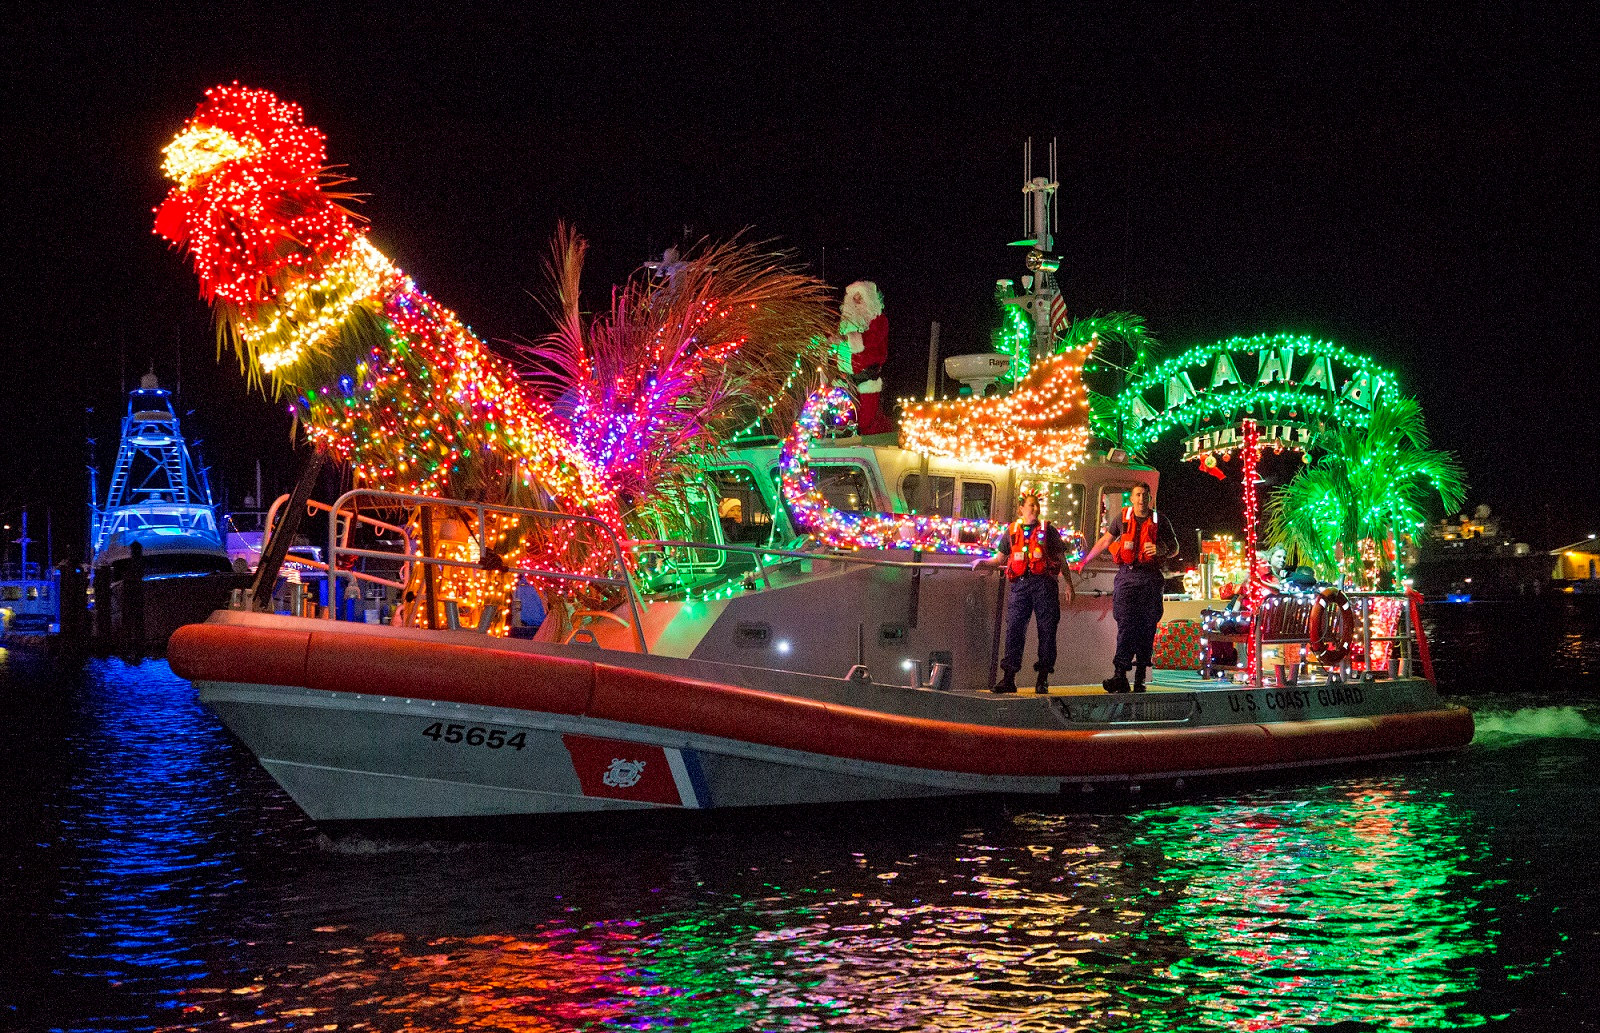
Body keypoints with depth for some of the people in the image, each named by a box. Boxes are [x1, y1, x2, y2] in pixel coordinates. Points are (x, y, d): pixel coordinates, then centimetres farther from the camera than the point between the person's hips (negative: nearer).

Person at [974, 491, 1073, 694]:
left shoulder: (1047, 529, 7)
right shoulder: (1012, 531, 12)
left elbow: (1060, 557, 10)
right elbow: (1000, 558, 17)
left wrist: (1068, 583, 7)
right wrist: (983, 562, -2)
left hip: (1044, 583, -1)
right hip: (1020, 584, 1)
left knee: (1047, 630, -1)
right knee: (1014, 629, -4)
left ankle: (1043, 679, 5)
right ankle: (1008, 679, -2)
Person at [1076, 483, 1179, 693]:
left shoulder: (1160, 521, 7)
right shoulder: (1122, 518, 10)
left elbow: (1174, 548, 13)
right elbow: (1105, 540, 21)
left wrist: (1160, 550, -9)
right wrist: (1085, 560, 24)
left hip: (1150, 578, 0)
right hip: (1126, 575, 0)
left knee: (1147, 627, -1)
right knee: (1125, 624, -11)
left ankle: (1140, 676, 3)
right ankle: (1121, 675, -18)